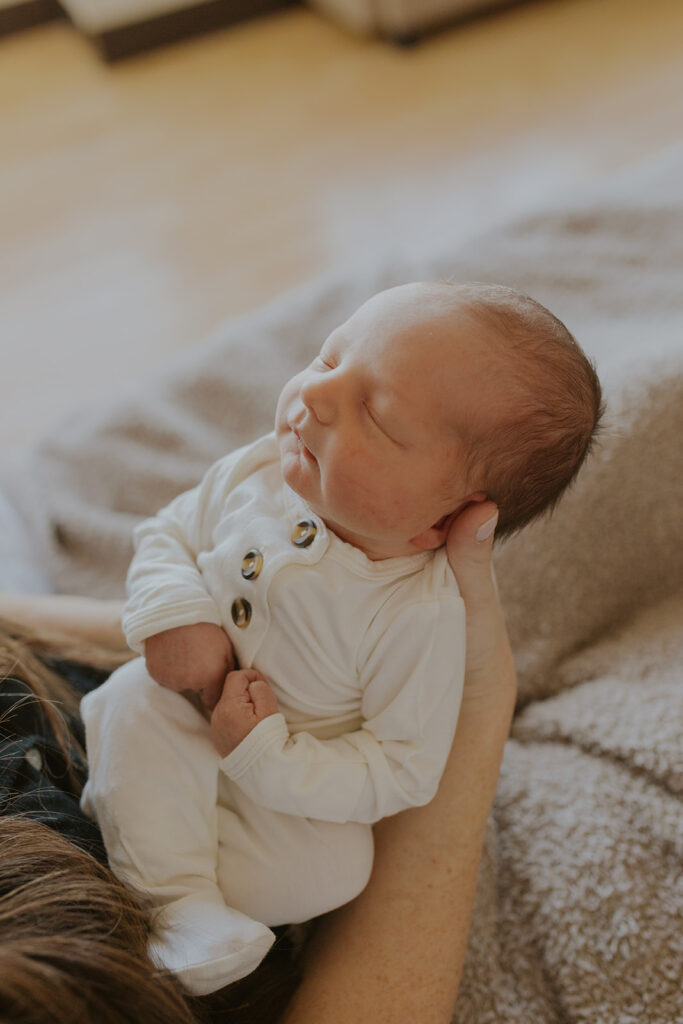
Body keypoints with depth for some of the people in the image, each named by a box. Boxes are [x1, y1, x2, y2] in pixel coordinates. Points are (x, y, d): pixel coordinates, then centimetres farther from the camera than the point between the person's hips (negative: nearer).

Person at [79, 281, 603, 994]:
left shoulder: (419, 616, -32)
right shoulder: (257, 474, -20)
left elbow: (403, 771, -23)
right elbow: (168, 534, -3)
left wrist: (265, 757, -30)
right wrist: (173, 613, -23)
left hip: (292, 785, -2)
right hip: (180, 716, 3)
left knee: (334, 873, -22)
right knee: (135, 699, -25)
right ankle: (182, 906, -18)